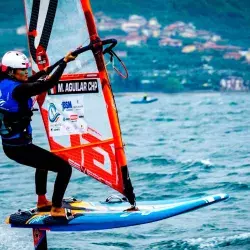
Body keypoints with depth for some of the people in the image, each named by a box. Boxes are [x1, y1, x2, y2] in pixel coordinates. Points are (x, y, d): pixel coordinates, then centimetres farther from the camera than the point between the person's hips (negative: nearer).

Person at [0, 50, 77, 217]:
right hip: (20, 148, -10)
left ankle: (42, 201, 44)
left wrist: (44, 71, 38)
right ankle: (56, 209, -1)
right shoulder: (17, 90, -22)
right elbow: (49, 84, -25)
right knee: (65, 168, -7)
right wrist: (64, 62, -15)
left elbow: (27, 83, 27)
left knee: (44, 160, 37)